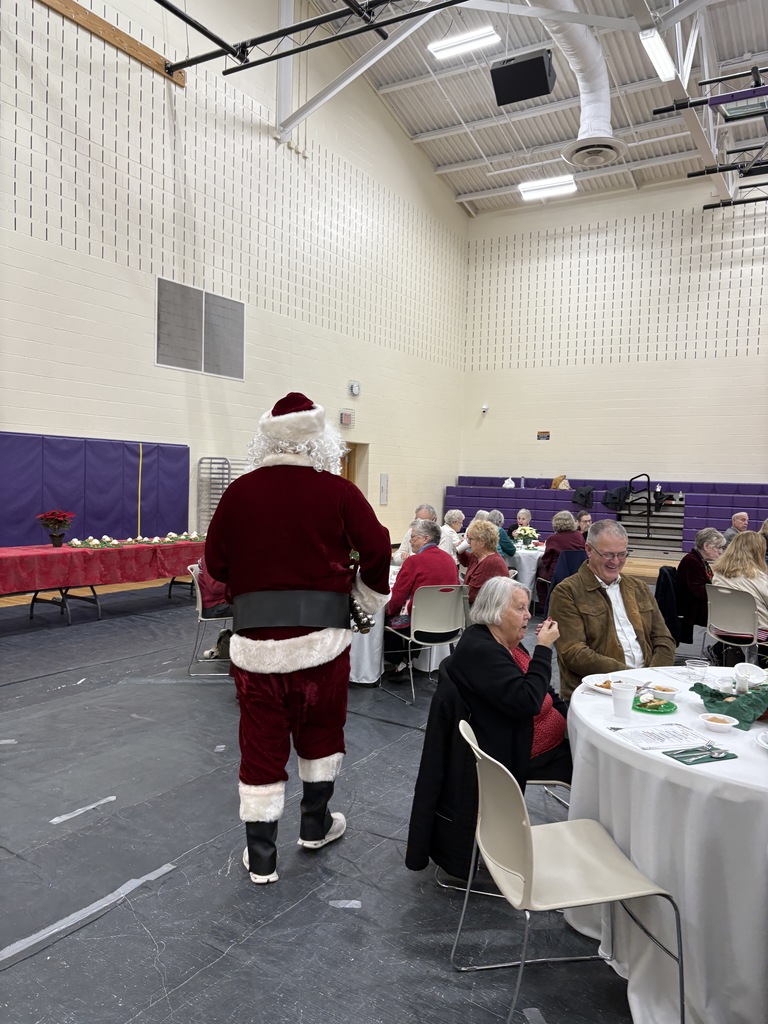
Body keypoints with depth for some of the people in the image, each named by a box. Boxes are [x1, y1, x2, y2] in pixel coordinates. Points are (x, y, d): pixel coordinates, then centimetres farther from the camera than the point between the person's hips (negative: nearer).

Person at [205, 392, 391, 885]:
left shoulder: (239, 492, -2)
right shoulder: (337, 491, -6)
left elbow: (216, 563, 3)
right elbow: (377, 548, -7)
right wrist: (372, 594, 12)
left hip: (255, 636, 1)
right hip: (322, 634, 0)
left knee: (262, 744, 11)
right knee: (320, 731, 21)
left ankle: (261, 857, 21)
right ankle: (315, 824, 37)